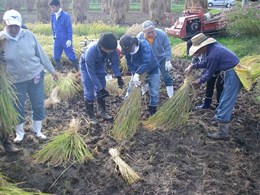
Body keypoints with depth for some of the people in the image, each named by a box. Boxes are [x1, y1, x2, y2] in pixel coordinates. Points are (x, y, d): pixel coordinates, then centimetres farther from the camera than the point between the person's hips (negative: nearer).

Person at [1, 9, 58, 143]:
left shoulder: (28, 35, -8)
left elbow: (41, 54, 2)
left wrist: (51, 70, 7)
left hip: (36, 76, 2)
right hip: (16, 81, -1)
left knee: (38, 105, 11)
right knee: (17, 108, 11)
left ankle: (37, 130, 33)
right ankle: (19, 132, 35)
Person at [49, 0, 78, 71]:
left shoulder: (65, 15, -12)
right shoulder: (52, 16, 4)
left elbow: (69, 28, -11)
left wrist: (69, 40, -14)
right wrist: (54, 35, 14)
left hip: (65, 40, -5)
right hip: (57, 40, 5)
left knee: (71, 56, -3)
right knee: (56, 57, 7)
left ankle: (79, 70, 8)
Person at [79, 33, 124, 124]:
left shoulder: (111, 48, -31)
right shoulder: (90, 51, -43)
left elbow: (114, 62, -13)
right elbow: (91, 73, -34)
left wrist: (118, 76, -25)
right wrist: (100, 88, -31)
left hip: (99, 65, 5)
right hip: (86, 66, -4)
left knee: (101, 90, 9)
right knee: (89, 92, -6)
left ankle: (102, 111, 27)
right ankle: (91, 116, 8)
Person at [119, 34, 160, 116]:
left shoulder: (144, 45, -34)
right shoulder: (127, 50, -18)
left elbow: (147, 62, -43)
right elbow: (130, 64, -11)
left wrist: (137, 74, -47)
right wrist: (133, 74, -27)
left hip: (152, 70, -4)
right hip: (137, 72, 4)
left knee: (154, 93, 1)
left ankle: (152, 113, 20)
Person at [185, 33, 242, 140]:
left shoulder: (212, 55, -24)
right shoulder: (213, 46, 5)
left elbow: (209, 73, -11)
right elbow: (206, 63, 20)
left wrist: (199, 81, 5)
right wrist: (192, 66, 14)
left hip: (233, 75, -10)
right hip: (232, 72, 10)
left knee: (226, 102, -8)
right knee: (224, 98, 25)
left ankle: (222, 133, -6)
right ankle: (219, 116, 45)